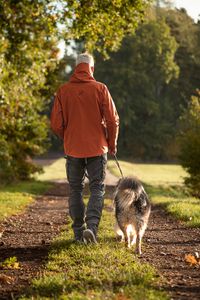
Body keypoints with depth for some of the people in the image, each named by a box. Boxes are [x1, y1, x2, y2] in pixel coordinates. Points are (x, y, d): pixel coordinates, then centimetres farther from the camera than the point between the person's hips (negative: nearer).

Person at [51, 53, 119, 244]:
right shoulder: (100, 89, -6)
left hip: (72, 149, 1)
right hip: (97, 148, -1)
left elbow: (56, 124, -1)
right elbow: (112, 120, -7)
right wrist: (112, 144, 8)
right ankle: (91, 226, -14)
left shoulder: (63, 90, -2)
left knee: (75, 190, 12)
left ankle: (78, 231, 13)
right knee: (97, 189, 5)